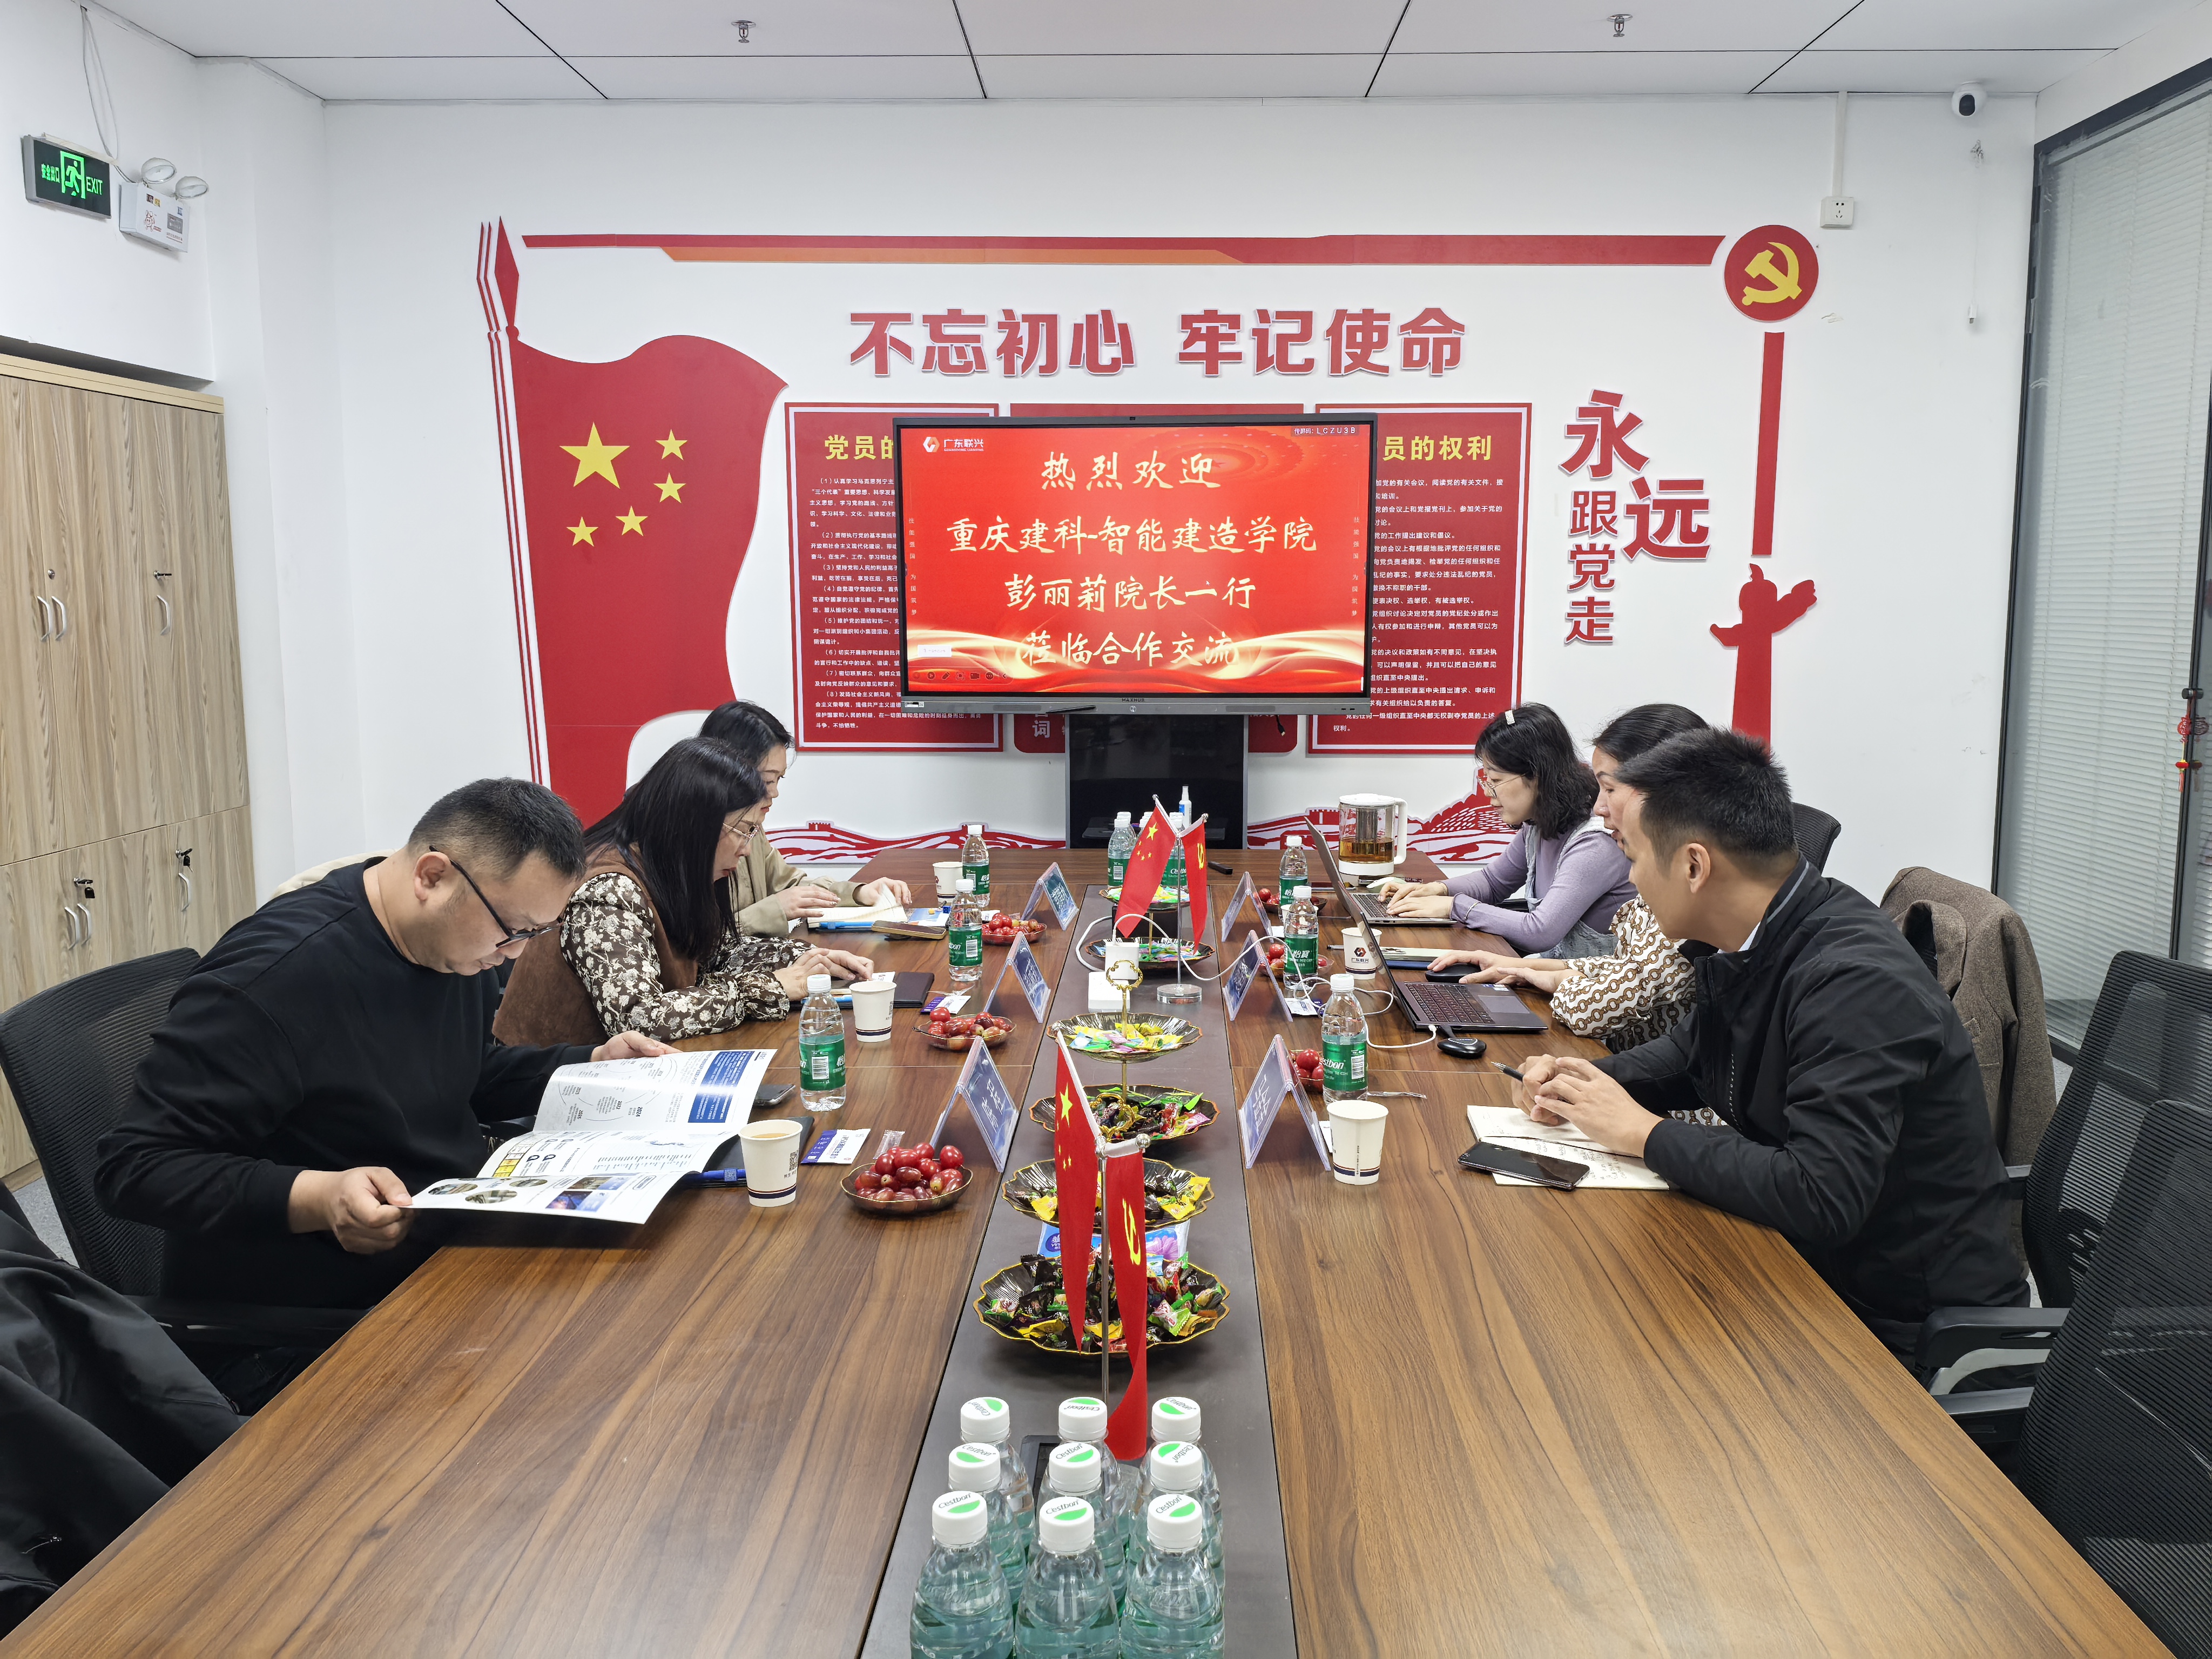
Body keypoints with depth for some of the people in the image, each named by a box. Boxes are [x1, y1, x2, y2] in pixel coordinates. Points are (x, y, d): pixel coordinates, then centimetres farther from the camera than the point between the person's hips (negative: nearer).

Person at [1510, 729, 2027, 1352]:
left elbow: (1819, 1197, -35)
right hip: (1806, 1265, 8)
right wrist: (1585, 1081, 0)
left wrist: (1644, 1132, -23)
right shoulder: (1756, 945, -1)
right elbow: (1691, 1052, 19)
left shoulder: (1855, 982, -28)